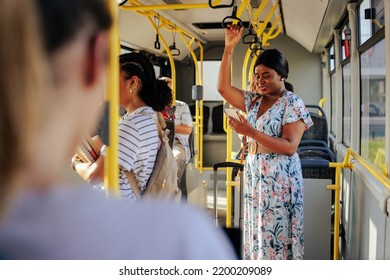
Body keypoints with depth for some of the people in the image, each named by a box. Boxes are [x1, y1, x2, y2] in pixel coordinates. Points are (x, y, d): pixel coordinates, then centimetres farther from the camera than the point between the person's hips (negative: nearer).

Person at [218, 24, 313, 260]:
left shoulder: (292, 103, -10)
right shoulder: (254, 101, 10)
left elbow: (289, 147, -17)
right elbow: (224, 88, 7)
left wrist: (251, 132, -24)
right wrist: (229, 48, 2)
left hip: (280, 179, -7)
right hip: (255, 175, 7)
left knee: (278, 234, 0)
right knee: (258, 230, 13)